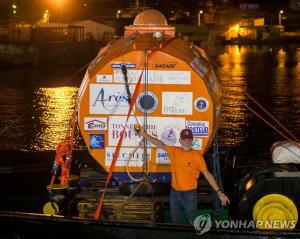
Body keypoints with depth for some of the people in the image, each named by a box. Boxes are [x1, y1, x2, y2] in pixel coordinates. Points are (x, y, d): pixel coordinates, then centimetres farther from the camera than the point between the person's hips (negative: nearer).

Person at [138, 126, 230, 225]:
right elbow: (161, 144, 9)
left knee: (193, 223, 2)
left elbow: (207, 174, -13)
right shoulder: (174, 151, -1)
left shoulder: (197, 155, -14)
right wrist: (144, 134, 8)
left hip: (189, 194, -4)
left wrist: (218, 192, -18)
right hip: (174, 193, 5)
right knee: (175, 221, 18)